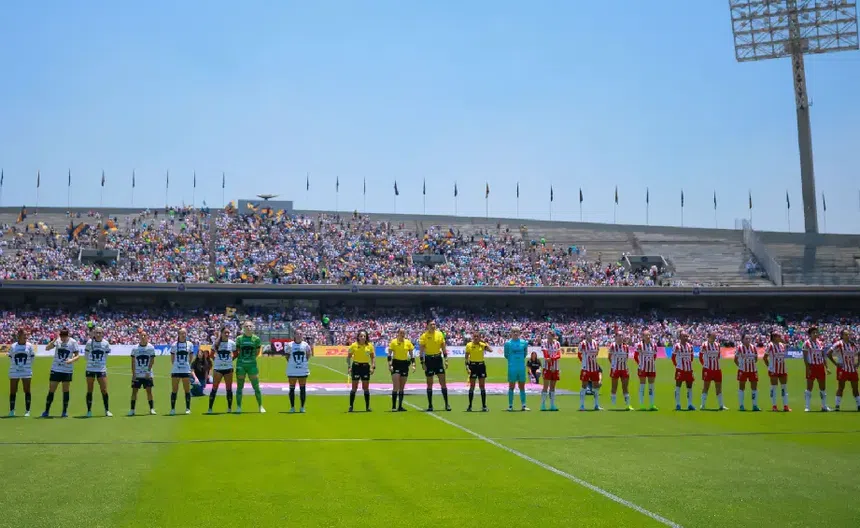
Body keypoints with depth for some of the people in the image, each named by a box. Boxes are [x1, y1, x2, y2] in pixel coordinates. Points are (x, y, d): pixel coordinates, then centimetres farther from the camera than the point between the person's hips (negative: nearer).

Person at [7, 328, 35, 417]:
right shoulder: (13, 346, 1)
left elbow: (32, 357, 5)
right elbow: (10, 357, 11)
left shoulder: (29, 346, -1)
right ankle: (11, 410, 14)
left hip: (26, 372, -1)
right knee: (13, 391, 5)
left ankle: (27, 411, 4)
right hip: (14, 372, 1)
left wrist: (27, 365, 5)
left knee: (27, 391, 0)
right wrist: (15, 366, 9)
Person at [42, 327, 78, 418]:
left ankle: (65, 411, 14)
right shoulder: (57, 341, -2)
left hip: (67, 370, -1)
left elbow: (77, 355, -3)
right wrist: (54, 340, -25)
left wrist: (71, 360, -22)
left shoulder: (73, 342, -5)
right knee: (51, 391, 2)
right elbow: (47, 348, -14)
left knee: (66, 390, 5)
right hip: (55, 369, 1)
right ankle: (46, 411, 11)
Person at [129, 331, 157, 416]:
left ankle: (152, 409, 5)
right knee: (134, 391, 1)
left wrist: (148, 371, -9)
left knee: (149, 391, -2)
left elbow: (152, 361, -1)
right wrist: (133, 374, -3)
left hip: (147, 374, -1)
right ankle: (132, 409, 7)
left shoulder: (151, 347, -1)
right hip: (137, 374, 1)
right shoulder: (135, 348, 2)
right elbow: (133, 362, 3)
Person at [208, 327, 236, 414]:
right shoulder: (216, 343, -2)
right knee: (214, 388, -1)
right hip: (217, 368, -1)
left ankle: (230, 408, 13)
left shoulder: (232, 343, 0)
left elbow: (235, 354, 11)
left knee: (229, 389, 5)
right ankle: (210, 409, 2)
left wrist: (230, 359, 0)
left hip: (228, 368, 1)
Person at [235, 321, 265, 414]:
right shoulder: (239, 338, 1)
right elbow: (236, 352, 8)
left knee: (256, 387, 1)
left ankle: (260, 406, 11)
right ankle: (238, 407, 12)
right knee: (240, 387, 5)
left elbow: (257, 353, 7)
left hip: (252, 364, 0)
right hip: (241, 364, 0)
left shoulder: (256, 339, 0)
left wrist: (250, 358, 1)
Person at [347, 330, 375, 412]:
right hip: (356, 366, -2)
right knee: (354, 388, 0)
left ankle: (367, 407, 11)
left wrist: (373, 367, -4)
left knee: (366, 388, 5)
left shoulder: (370, 346, 2)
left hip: (366, 367, 2)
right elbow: (348, 357, 1)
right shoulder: (353, 345, -3)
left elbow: (373, 357, 7)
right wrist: (349, 367, -8)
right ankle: (351, 406, 7)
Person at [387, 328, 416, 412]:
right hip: (396, 364, -4)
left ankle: (400, 406, 12)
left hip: (405, 364, 4)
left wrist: (413, 365, 1)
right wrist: (390, 365, -12)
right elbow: (389, 354, -4)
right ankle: (393, 406, -8)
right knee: (396, 387, -11)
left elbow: (411, 355, 10)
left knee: (402, 387, 7)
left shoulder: (408, 342, 5)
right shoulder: (393, 342, -4)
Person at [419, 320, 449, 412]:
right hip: (429, 359, -2)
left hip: (438, 358, 2)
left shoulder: (440, 334, 3)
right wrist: (422, 363, -11)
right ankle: (430, 405, 10)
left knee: (443, 382, 0)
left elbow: (443, 347, 10)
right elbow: (421, 350, -5)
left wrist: (446, 359, 5)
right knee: (429, 384, 3)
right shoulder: (424, 336, -6)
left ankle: (446, 404, 4)